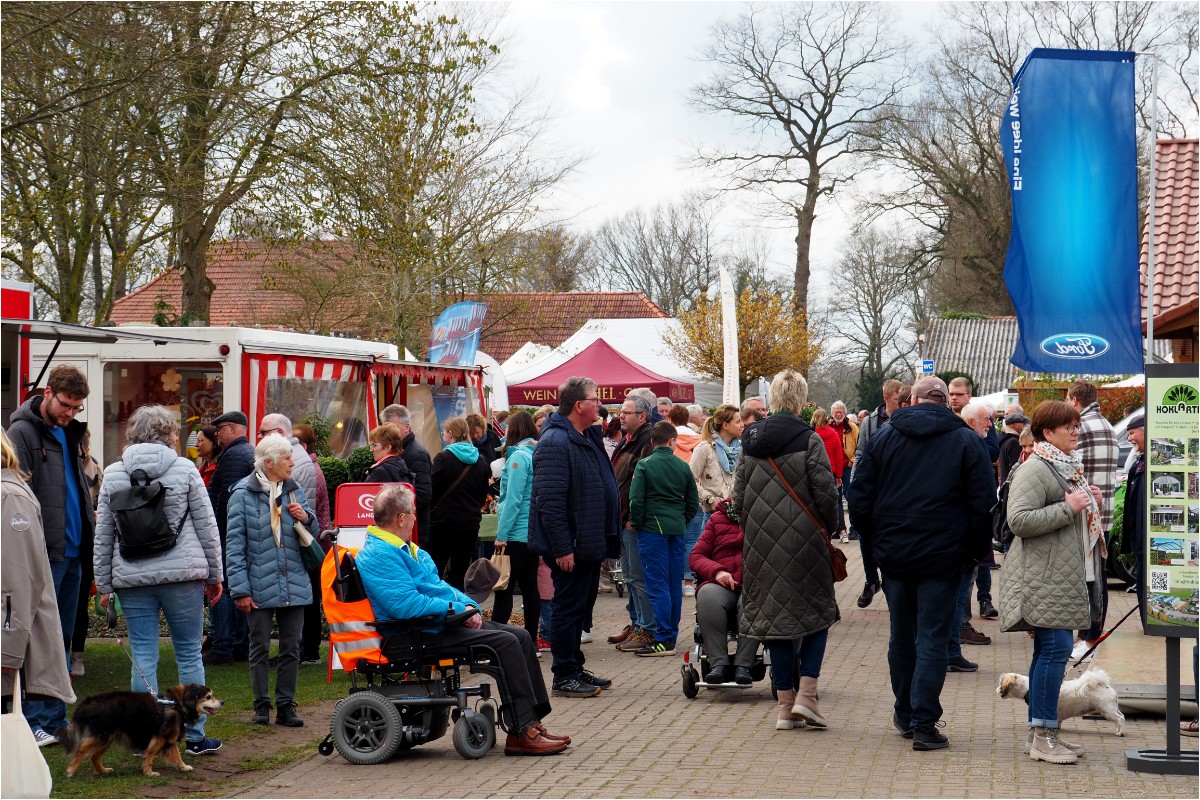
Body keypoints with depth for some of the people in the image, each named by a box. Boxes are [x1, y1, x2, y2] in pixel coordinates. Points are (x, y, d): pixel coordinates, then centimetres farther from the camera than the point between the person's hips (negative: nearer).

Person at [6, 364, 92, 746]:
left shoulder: (68, 433, 16)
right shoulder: (22, 432, -8)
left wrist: (88, 533, 14)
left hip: (72, 552, 8)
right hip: (44, 554, -8)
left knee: (62, 638, 12)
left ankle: (56, 718, 19)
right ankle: (32, 721, 0)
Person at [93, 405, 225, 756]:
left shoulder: (113, 475, 5)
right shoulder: (184, 470, -1)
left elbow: (103, 535, 6)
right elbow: (206, 527, 2)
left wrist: (104, 583, 12)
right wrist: (215, 573, 10)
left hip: (132, 580, 2)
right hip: (182, 576, -2)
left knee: (143, 657, 5)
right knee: (189, 654, 6)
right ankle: (195, 736, 11)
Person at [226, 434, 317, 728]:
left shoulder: (294, 490, 7)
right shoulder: (243, 494, -6)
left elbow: (314, 532, 19)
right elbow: (235, 544, -9)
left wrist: (306, 518, -6)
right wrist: (240, 589, -13)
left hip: (294, 585, 4)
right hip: (260, 587, -4)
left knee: (291, 648, 7)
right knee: (259, 648, 6)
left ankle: (286, 706, 16)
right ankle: (261, 706, 16)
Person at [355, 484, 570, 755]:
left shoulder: (407, 548, 19)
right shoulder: (378, 555, -16)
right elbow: (406, 604, -26)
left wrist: (468, 605, 3)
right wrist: (456, 608, -18)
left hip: (444, 622, 11)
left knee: (521, 637, 3)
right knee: (505, 643, -21)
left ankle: (533, 721, 5)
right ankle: (520, 734, -17)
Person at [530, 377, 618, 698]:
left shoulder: (589, 437, 13)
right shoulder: (555, 442, -19)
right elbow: (549, 501, -24)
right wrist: (562, 548, -25)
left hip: (589, 544, 10)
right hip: (570, 546, -10)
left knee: (582, 605, 16)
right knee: (569, 608, -3)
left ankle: (575, 668, 27)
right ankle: (564, 676, 5)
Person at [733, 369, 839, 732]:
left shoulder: (749, 442, 5)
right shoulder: (809, 441, -9)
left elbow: (738, 499, 8)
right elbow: (825, 494, -11)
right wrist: (828, 529, 5)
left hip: (763, 546, 4)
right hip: (804, 542, -4)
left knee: (774, 617, 9)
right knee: (817, 613, 10)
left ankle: (785, 705, 10)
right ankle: (806, 695, -1)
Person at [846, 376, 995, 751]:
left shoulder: (883, 436, 3)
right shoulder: (967, 440, -1)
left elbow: (859, 498, 2)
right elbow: (983, 502, -5)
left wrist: (875, 539, 13)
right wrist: (974, 549, 5)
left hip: (893, 555, 2)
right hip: (943, 556, -2)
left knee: (901, 635, 15)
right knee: (932, 639, -1)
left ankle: (904, 713, 26)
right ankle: (923, 723, -4)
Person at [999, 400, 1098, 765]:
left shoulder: (1068, 467, 19)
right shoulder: (1035, 470, -13)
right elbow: (1019, 520, -24)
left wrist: (1088, 503, 10)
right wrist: (1068, 507, -21)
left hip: (1063, 576, 10)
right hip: (1042, 577, -10)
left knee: (1049, 650, 11)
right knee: (1055, 648, -12)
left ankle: (1041, 731, 17)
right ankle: (1043, 737, -8)